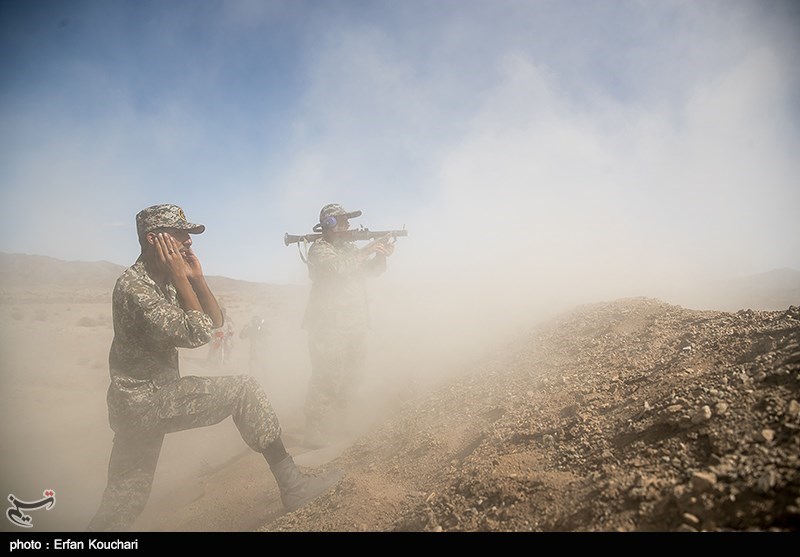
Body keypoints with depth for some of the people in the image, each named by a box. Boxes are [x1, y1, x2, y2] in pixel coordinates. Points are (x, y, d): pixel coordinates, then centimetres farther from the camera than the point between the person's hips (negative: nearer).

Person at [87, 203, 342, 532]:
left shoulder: (167, 281, 8)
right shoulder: (132, 287, -19)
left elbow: (215, 321, 7)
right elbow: (196, 334, -24)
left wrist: (195, 276, -4)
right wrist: (180, 277, -19)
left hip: (149, 403, 9)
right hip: (143, 402, -9)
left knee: (122, 502, 14)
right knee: (243, 390, -10)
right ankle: (292, 485, -5)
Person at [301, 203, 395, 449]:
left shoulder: (350, 247, 18)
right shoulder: (319, 248, -6)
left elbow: (372, 270, 17)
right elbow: (335, 265, -26)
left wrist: (382, 255, -3)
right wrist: (365, 251, -20)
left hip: (355, 325, 9)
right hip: (328, 326, -9)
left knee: (352, 377, 13)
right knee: (327, 378, -11)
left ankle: (338, 426, 25)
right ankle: (316, 435, -4)